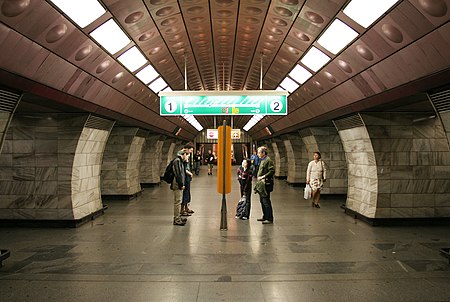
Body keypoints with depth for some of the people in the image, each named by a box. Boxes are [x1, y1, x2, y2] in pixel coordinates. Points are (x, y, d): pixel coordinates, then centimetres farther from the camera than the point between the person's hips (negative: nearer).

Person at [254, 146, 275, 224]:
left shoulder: (268, 160, -13)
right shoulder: (262, 160, 18)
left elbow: (272, 171, -21)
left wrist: (263, 177, -21)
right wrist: (258, 177, 14)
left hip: (265, 184, -10)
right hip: (261, 183, 10)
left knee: (266, 201, -7)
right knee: (262, 201, 15)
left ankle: (270, 219, -1)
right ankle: (265, 216, 26)